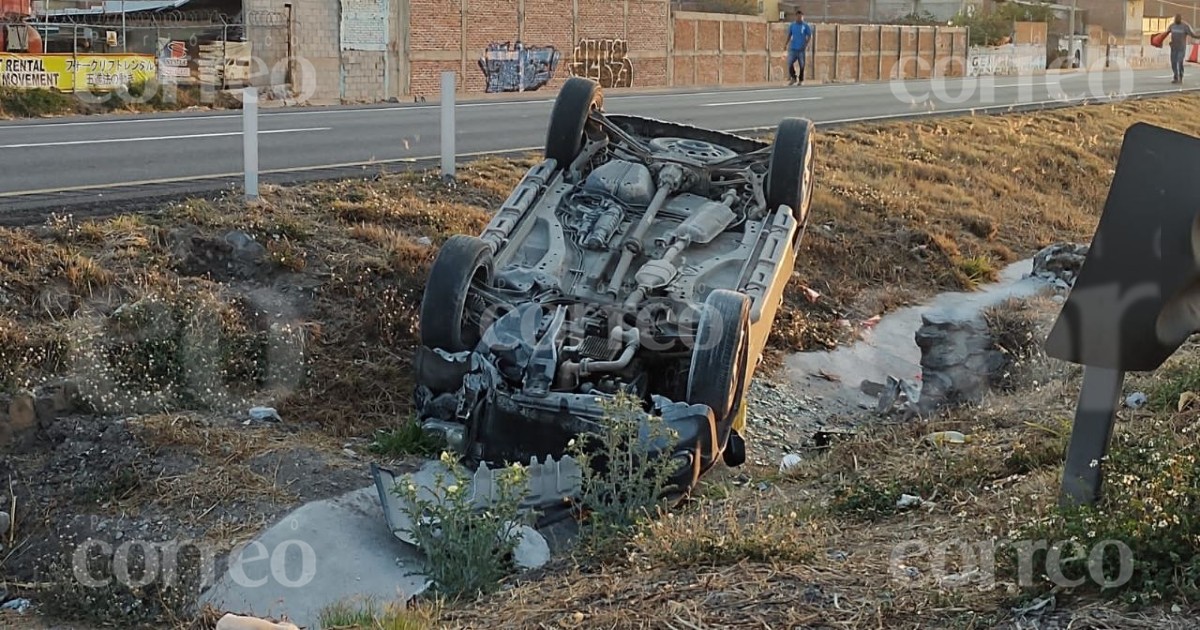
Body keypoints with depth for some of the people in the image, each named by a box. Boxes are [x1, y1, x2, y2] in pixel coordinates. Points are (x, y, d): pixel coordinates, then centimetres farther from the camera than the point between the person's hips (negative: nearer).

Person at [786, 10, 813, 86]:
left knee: (802, 65, 2)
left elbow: (809, 36, -1)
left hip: (802, 49, -2)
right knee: (790, 63, -9)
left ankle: (801, 80, 13)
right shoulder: (792, 25, 8)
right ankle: (793, 78, 8)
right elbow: (789, 35, 15)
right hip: (793, 48, 2)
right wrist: (787, 43, 3)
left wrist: (806, 44, -14)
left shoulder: (806, 26, -1)